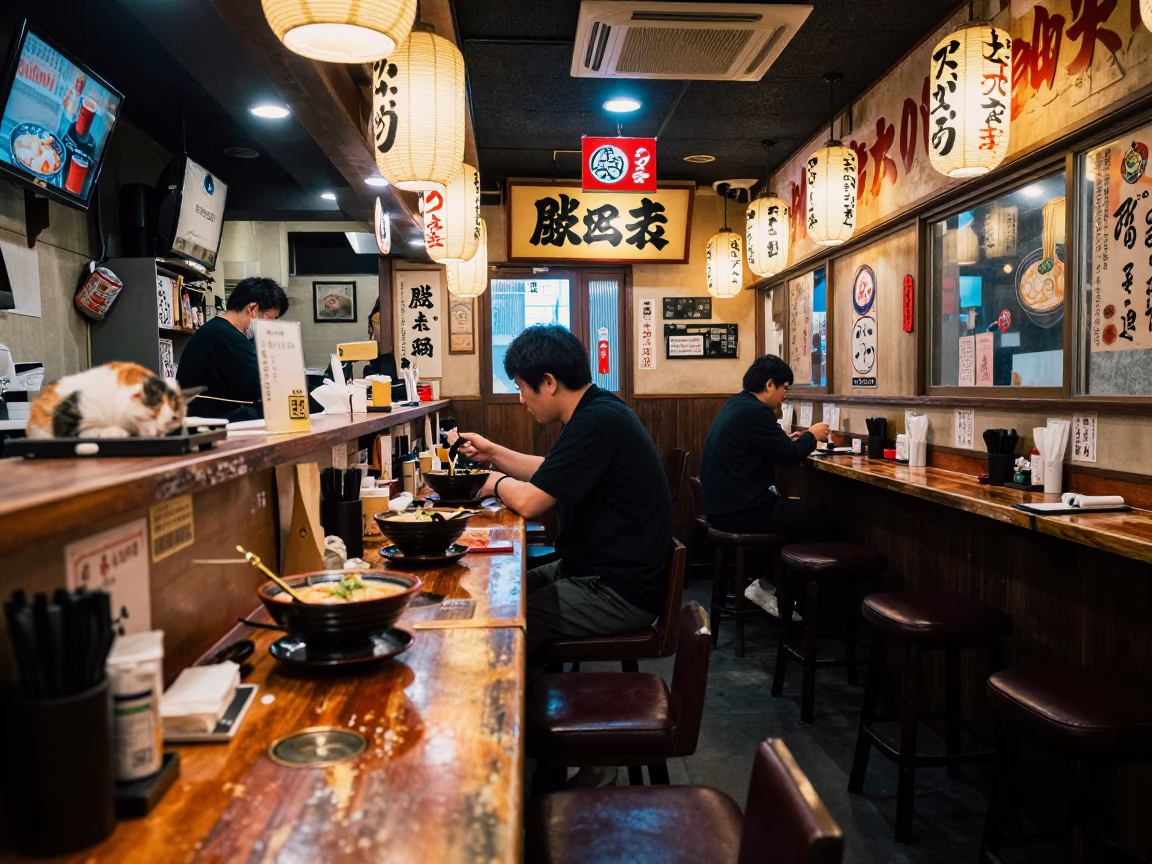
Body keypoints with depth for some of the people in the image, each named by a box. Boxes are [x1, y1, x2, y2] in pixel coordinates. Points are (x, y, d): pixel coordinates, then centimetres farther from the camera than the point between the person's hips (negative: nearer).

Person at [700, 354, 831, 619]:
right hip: (741, 512, -11)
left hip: (723, 505, 11)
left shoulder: (735, 405, 13)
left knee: (798, 510, 26)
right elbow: (789, 457, -14)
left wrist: (788, 441, 21)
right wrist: (811, 436, 3)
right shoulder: (754, 411, -18)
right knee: (821, 526, 2)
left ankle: (768, 583, 22)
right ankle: (767, 588, 10)